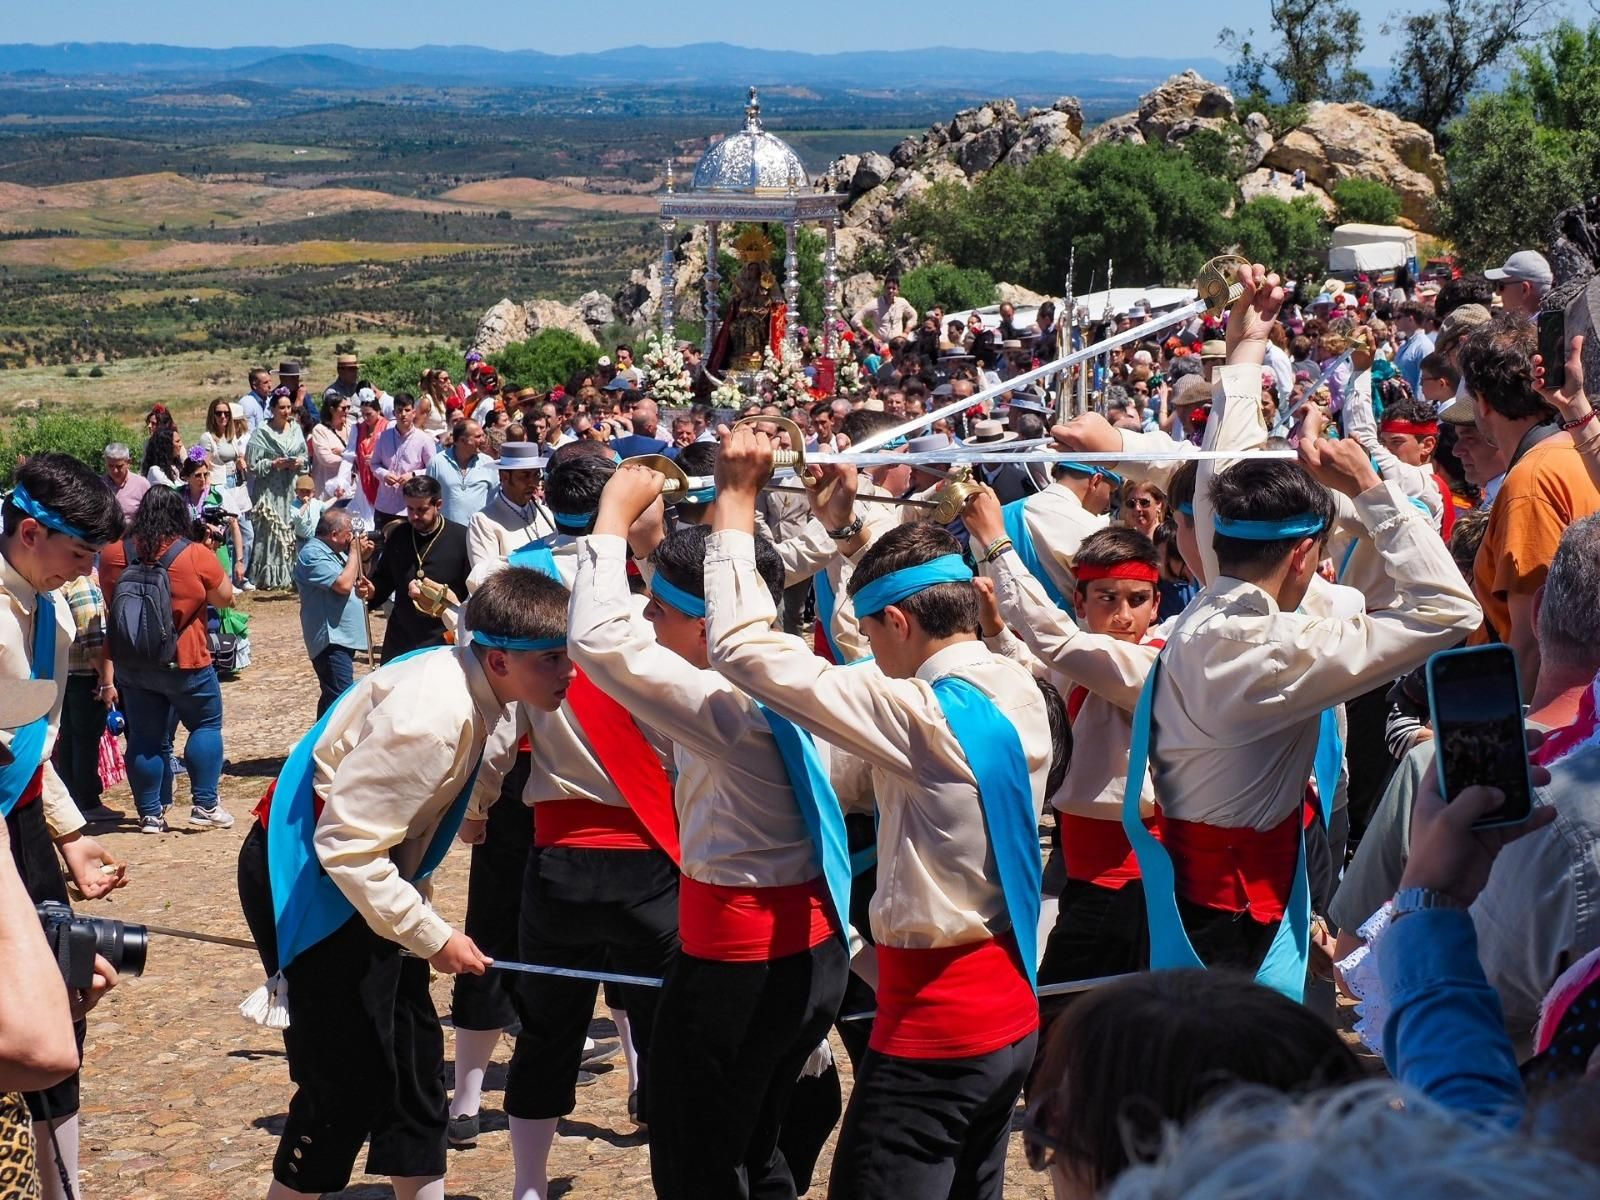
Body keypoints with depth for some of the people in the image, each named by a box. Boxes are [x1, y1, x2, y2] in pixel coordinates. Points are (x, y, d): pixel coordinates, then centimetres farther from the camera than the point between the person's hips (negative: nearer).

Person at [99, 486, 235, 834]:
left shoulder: (113, 554, -2)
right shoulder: (197, 555, -14)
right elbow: (224, 597, -2)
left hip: (130, 662, 4)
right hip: (184, 662, -4)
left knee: (144, 737, 10)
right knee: (206, 725, 13)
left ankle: (150, 814, 13)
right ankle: (205, 806, 7)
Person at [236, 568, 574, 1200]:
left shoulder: (466, 680, -2)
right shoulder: (435, 714, -31)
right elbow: (345, 845, -30)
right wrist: (433, 938, -23)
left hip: (361, 872, 9)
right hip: (307, 877, -9)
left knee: (413, 1051, 14)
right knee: (348, 1073, -4)